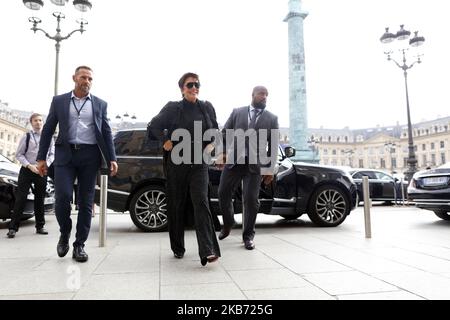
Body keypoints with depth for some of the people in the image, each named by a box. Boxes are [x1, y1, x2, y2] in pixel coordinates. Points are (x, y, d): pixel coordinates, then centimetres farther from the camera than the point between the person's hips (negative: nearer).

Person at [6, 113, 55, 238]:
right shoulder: (26, 137, 1)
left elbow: (52, 154, 9)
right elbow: (19, 154, -1)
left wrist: (46, 164, -8)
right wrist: (29, 166, -13)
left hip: (42, 172, 2)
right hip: (27, 171, -2)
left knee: (40, 199, 8)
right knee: (20, 198, -5)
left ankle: (40, 226, 16)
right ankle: (13, 228, 0)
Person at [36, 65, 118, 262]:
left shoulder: (100, 104, 11)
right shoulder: (59, 101, 11)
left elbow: (106, 133, 8)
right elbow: (48, 130, 10)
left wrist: (112, 159, -2)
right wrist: (41, 158, 3)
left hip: (90, 155, 1)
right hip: (65, 154, 0)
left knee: (86, 202, 2)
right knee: (62, 197, -12)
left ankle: (79, 245, 13)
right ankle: (64, 234, 17)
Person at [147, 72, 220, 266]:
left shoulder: (207, 107, 9)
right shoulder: (173, 108, 3)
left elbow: (216, 131, 19)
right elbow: (154, 125, 8)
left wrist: (211, 145, 2)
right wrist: (165, 141, -5)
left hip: (199, 163, 0)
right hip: (176, 162, 0)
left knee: (201, 201, -14)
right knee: (177, 205, 7)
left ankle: (207, 251, -16)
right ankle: (178, 248, 23)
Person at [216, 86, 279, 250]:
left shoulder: (272, 119, 9)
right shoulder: (237, 112, 10)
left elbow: (273, 145, 6)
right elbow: (224, 133, 9)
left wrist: (270, 169, 1)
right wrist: (221, 153, -4)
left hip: (255, 164, -1)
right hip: (233, 160, 1)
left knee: (251, 199, -4)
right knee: (223, 193, 5)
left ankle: (248, 235, 13)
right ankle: (227, 224, 30)